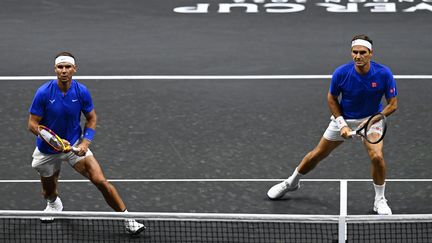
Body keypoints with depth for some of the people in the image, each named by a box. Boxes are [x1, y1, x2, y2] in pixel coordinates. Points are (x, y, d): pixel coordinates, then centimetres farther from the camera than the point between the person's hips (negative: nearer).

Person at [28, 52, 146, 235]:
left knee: (100, 180, -17)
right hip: (48, 150, 0)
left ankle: (128, 220, -8)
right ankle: (53, 204, 58)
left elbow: (91, 118, 3)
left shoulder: (82, 92, -13)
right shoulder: (43, 93, -20)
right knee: (49, 193, 18)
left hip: (75, 146, 0)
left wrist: (85, 142, -13)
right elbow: (33, 124, -15)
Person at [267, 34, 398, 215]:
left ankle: (380, 200, -1)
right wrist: (342, 124, -14)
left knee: (377, 156, -24)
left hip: (371, 119, -1)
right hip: (344, 118, 1)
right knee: (317, 154, 10)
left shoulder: (384, 74, -24)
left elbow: (392, 104, -14)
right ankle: (291, 183, 38)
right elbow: (332, 99, -6)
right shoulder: (341, 73, -23)